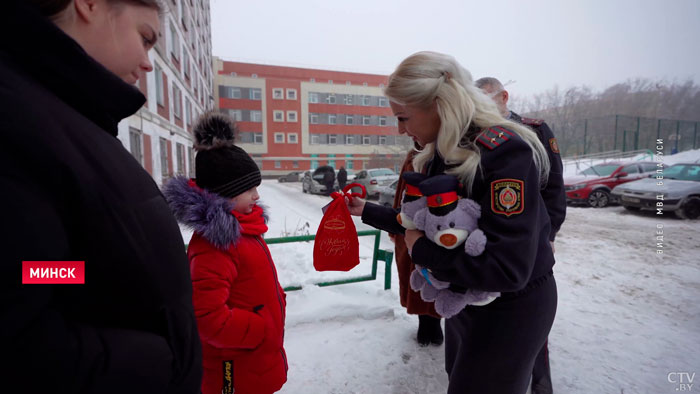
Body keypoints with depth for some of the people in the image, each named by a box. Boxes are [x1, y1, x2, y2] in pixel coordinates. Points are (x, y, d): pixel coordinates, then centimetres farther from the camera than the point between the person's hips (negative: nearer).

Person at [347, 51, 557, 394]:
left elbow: (507, 270, -33)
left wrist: (422, 251, -24)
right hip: (464, 297, 8)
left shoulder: (505, 151, -28)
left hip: (513, 306, -7)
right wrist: (366, 211, 5)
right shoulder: (438, 156, -2)